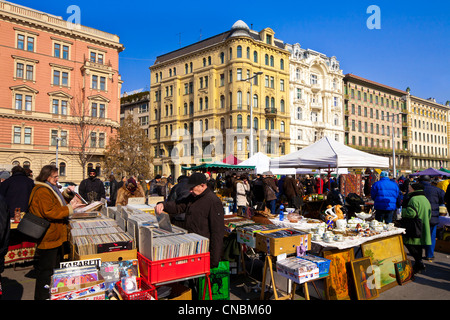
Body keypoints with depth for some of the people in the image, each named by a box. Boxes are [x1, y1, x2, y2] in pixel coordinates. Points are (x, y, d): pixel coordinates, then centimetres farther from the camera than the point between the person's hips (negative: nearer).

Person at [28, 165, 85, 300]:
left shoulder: (50, 188, 16)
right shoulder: (42, 191, -19)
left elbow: (59, 203, 23)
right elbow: (50, 212, -26)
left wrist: (67, 193, 7)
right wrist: (70, 208, -24)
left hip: (55, 236, 12)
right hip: (48, 238, -11)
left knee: (55, 267, 22)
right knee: (46, 270, 0)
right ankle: (42, 296, 13)